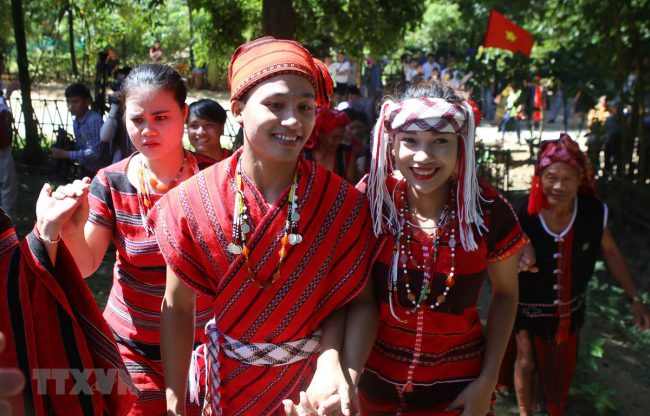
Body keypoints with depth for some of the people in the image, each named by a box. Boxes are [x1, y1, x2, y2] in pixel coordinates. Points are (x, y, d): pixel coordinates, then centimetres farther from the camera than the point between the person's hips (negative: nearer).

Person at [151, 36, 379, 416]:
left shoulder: (342, 203, -17)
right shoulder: (193, 201, -17)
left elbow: (345, 300, -9)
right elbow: (177, 307, -8)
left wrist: (331, 365, -27)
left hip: (312, 383, 0)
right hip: (228, 385, 0)